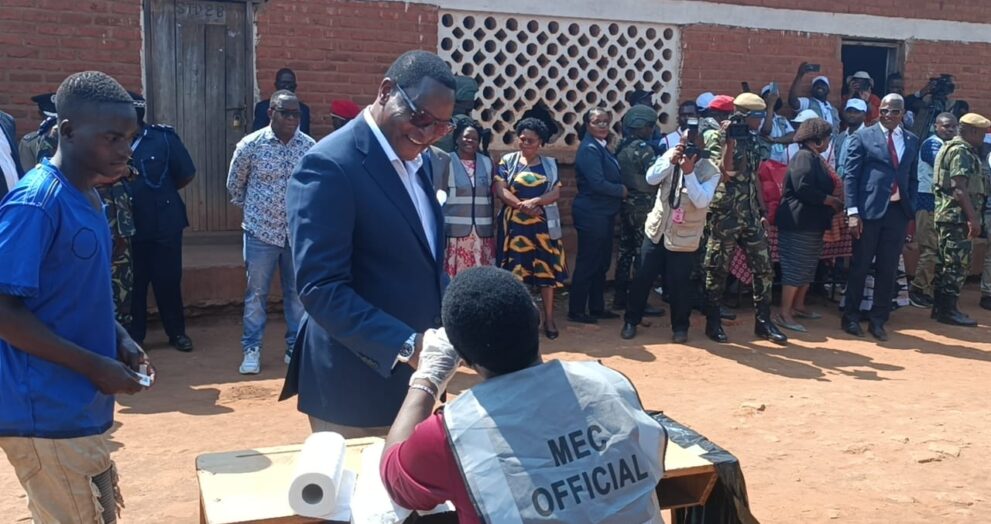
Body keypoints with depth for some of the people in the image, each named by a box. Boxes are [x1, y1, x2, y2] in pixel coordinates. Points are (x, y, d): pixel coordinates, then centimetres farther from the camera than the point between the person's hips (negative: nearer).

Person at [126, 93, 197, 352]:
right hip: (129, 226, 1)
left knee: (168, 280, 8)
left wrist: (162, 194, 8)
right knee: (133, 283, 11)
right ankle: (133, 335, 25)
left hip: (164, 224, -1)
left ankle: (177, 332, 23)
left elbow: (187, 175, 1)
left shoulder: (163, 138, -7)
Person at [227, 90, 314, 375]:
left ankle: (296, 346, 23)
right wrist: (251, 209, 12)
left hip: (299, 233, 2)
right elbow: (234, 185, 6)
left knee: (298, 293, 10)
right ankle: (251, 349, 19)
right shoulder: (250, 144, -9)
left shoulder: (310, 146, -4)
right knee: (256, 293, 7)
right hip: (260, 232, -2)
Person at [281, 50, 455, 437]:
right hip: (356, 389, -8)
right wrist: (406, 345, -30)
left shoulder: (419, 160, 9)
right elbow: (321, 289, -23)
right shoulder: (329, 166, -18)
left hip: (413, 380, 8)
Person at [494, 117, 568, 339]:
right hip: (515, 225, -1)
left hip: (543, 225, 1)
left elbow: (556, 193, -1)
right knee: (515, 271, 1)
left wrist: (535, 201, -19)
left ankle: (549, 318, 10)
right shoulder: (508, 161, 4)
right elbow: (499, 189, -7)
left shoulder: (549, 164, 8)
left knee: (547, 270, 1)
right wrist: (521, 205, -19)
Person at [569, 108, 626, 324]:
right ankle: (576, 311, 6)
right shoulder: (589, 149, -16)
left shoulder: (601, 146, 14)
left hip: (603, 214, 10)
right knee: (587, 263, -3)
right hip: (592, 215, -10)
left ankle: (597, 307, 24)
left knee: (601, 263, 15)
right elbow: (597, 183, -23)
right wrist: (622, 191, -11)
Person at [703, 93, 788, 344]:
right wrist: (729, 140, -23)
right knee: (718, 268, 3)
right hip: (725, 213, -6)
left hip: (750, 214, 6)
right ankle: (713, 322, 14)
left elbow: (753, 178, 17)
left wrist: (763, 212, 14)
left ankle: (763, 321, 17)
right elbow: (725, 172, -21)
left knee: (763, 267, 6)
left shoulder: (753, 140, 12)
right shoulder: (717, 137, -8)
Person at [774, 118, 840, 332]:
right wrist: (831, 201, -15)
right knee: (795, 269, -8)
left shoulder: (815, 158, 17)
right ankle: (784, 315, -3)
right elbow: (803, 189, -25)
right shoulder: (804, 157, -15)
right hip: (799, 223, -10)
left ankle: (798, 306, 27)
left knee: (808, 268, 16)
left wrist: (832, 202, 9)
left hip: (812, 223, 10)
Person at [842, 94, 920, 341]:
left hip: (898, 211, 4)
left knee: (888, 269, 7)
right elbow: (850, 175, -4)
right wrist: (852, 212, -12)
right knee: (860, 266, 5)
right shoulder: (862, 136, 0)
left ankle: (878, 320, 18)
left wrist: (911, 210, 5)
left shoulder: (912, 141, 12)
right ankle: (851, 317, 19)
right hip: (869, 209, -3)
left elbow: (913, 178, 15)